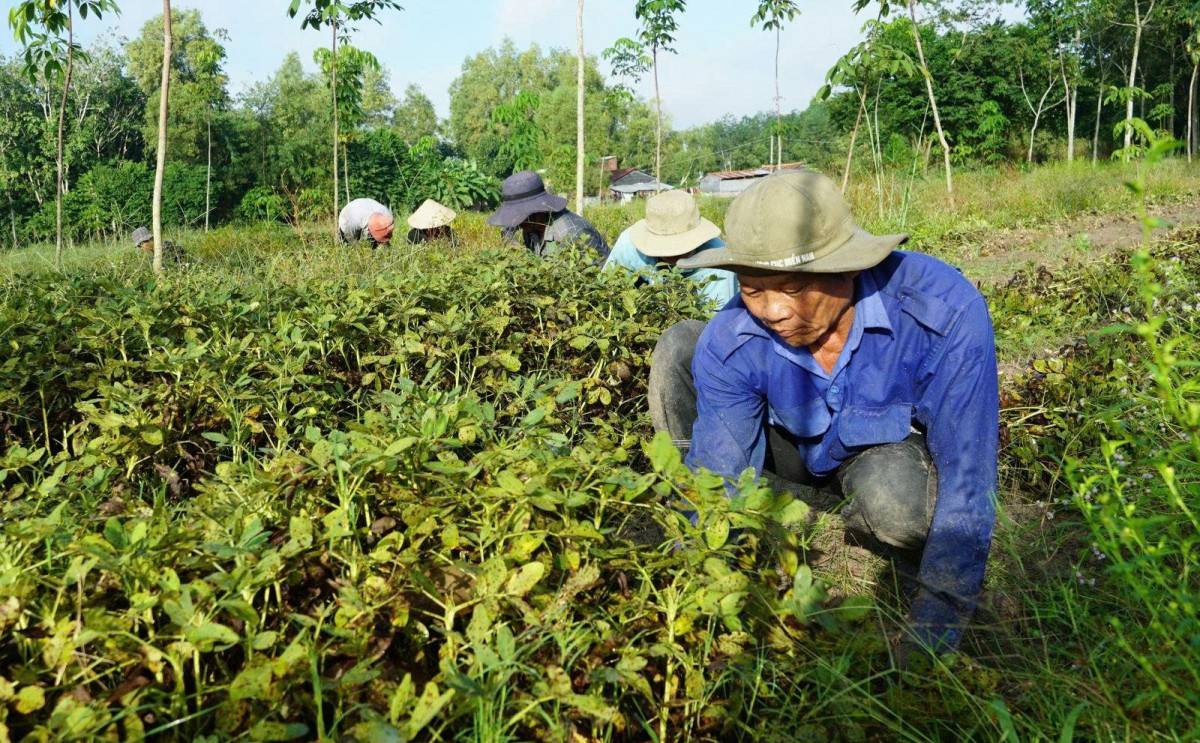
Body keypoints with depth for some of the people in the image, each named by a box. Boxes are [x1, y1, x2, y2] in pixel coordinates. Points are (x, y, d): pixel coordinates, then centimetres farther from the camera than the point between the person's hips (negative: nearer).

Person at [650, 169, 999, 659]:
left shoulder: (944, 310, -36)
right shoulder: (730, 342, -28)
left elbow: (967, 480, -34)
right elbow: (716, 476, -21)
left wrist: (927, 646, -38)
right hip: (796, 449, 3)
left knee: (891, 492, -41)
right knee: (678, 348, -17)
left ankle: (915, 564, -4)